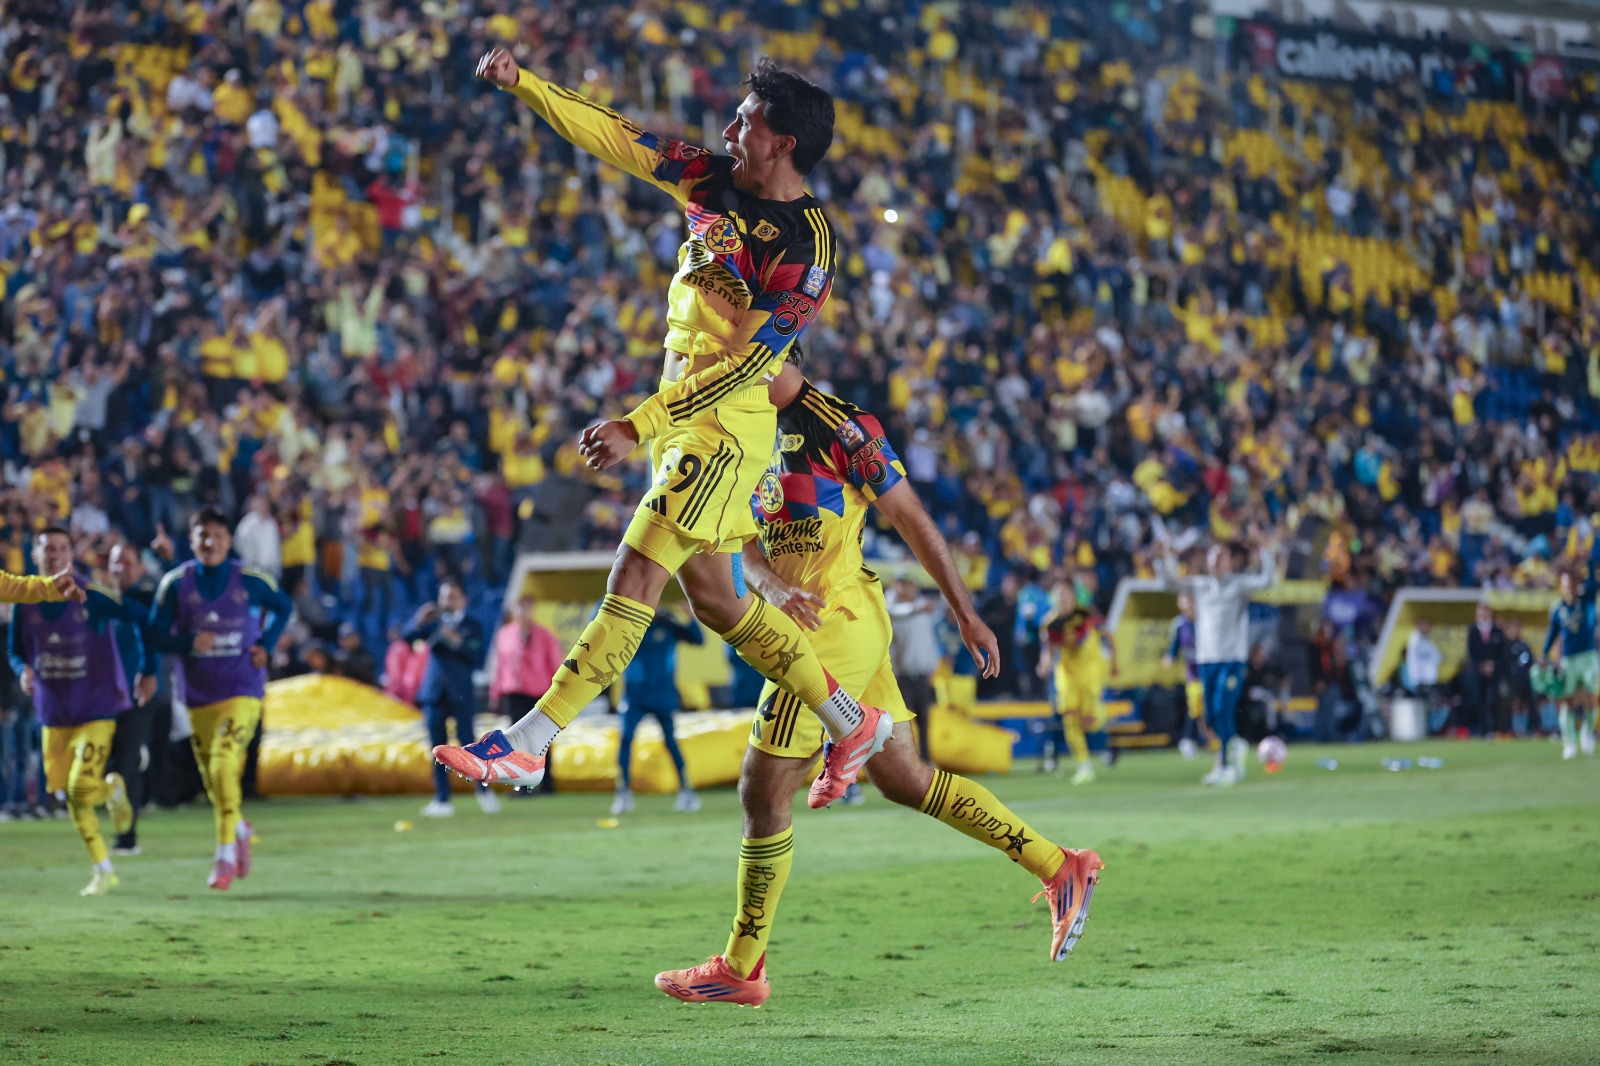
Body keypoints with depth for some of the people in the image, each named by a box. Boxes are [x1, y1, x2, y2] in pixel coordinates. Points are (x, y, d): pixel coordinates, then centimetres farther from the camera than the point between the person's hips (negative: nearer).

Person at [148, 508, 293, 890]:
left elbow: (283, 607, 14)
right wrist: (190, 642, -20)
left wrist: (266, 645, 0)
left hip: (242, 690, -3)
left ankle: (225, 855, -16)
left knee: (224, 763, -20)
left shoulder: (250, 581, -4)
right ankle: (239, 829, 38)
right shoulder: (175, 583, -2)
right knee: (211, 778, 9)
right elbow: (157, 636, -1)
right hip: (197, 695, 3)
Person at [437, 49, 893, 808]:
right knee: (712, 598, 13)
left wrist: (639, 425, -23)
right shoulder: (715, 182, 6)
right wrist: (523, 84, 0)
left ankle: (526, 745, -15)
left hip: (726, 423, -9)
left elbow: (744, 364, -20)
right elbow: (613, 137, 9)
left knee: (635, 579, -12)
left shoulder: (806, 247, -16)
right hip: (681, 414, 9)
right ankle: (853, 723, 22)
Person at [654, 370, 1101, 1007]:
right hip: (804, 619, 9)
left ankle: (740, 971, 6)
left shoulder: (838, 427, -12)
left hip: (839, 620, -9)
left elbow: (912, 522, -7)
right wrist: (772, 587, -12)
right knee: (904, 781, 13)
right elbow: (750, 550, 12)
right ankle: (1061, 869, 18)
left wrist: (966, 616, -4)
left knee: (763, 792, -4)